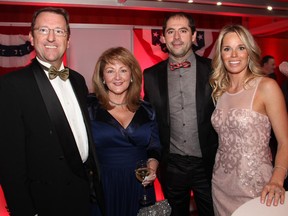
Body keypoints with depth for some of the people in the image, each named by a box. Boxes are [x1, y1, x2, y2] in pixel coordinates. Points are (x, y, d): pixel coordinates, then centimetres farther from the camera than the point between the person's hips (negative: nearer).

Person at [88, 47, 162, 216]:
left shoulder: (146, 110, 3)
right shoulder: (89, 108, -4)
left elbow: (154, 148, 9)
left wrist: (152, 165, -10)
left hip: (140, 188, 3)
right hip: (102, 188, -2)